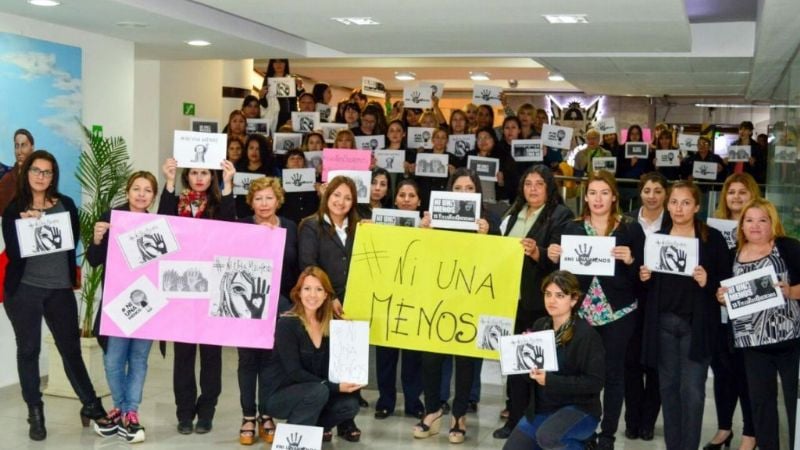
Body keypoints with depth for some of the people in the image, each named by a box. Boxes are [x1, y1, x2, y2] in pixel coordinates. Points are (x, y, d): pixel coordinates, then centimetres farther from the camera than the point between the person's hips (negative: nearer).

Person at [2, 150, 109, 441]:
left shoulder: (66, 205, 5)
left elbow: (73, 239, -7)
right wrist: (29, 225, -20)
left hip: (60, 289, 1)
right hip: (23, 289, -1)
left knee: (71, 348, 8)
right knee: (28, 350, 6)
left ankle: (91, 406, 20)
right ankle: (35, 414, 17)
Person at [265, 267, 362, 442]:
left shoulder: (330, 325, 1)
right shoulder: (286, 324, -16)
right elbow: (294, 372, -21)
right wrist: (334, 387, -26)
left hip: (312, 393, 5)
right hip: (281, 396, -5)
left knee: (350, 404, -18)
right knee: (319, 391, -32)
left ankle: (316, 426, 8)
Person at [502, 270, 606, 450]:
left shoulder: (587, 335, -17)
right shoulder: (539, 325, 2)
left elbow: (595, 382, -19)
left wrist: (551, 380, -26)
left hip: (579, 408, -6)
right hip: (540, 408, 7)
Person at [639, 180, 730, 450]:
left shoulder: (713, 238, -2)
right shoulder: (657, 237, 9)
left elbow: (726, 281, -1)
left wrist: (707, 282, -20)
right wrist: (643, 278, -6)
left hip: (697, 324, -3)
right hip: (663, 322, 4)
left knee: (692, 390, -4)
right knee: (668, 387, 10)